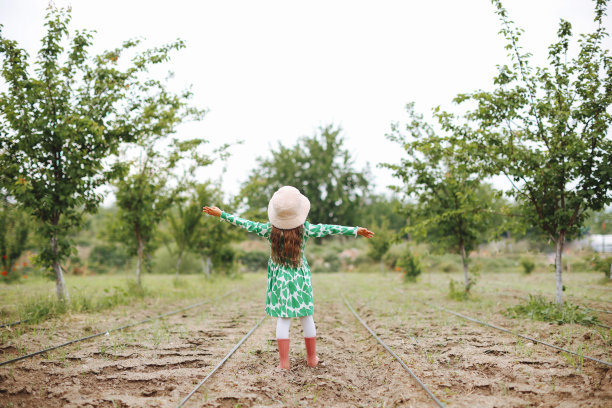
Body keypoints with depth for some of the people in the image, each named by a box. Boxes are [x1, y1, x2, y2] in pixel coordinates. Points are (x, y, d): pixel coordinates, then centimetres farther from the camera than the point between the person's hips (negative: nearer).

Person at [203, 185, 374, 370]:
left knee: (282, 320, 2)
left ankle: (284, 362, 2)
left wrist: (221, 214, 8)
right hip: (300, 278, 0)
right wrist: (356, 230, -2)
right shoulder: (305, 229, -13)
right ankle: (312, 358, 24)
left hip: (279, 279, 0)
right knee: (307, 318, 12)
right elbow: (329, 229, -9)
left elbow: (246, 224, -3)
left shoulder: (270, 229, -11)